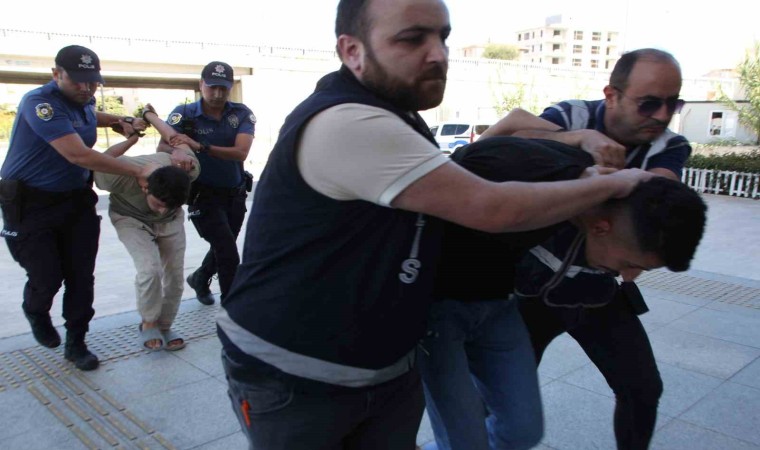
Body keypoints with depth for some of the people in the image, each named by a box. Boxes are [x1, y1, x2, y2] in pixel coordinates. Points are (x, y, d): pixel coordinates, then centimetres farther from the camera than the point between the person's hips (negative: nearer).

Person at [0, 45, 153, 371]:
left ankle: (76, 344, 17)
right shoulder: (40, 102, -21)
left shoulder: (85, 102, 5)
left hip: (77, 200, 6)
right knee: (47, 278, -2)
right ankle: (35, 311, 34)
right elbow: (78, 154, -33)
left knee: (81, 277, 2)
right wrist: (138, 172, -32)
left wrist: (120, 121, 13)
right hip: (31, 205, -6)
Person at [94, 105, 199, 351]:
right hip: (131, 218, -3)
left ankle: (164, 326, 18)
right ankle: (148, 324, 0)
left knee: (174, 275, -4)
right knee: (150, 269, -23)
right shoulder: (120, 177, -41)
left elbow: (175, 138, -13)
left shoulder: (190, 169, -34)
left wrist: (149, 115, 5)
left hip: (171, 222, 3)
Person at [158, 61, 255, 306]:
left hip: (235, 194, 4)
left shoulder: (242, 114, -9)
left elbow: (240, 152, -23)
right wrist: (178, 153, -46)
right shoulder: (185, 114, -12)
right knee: (229, 255, -13)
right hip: (204, 195, -4)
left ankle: (200, 278, 53)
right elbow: (162, 147, -22)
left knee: (222, 248, 23)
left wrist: (199, 146, -34)